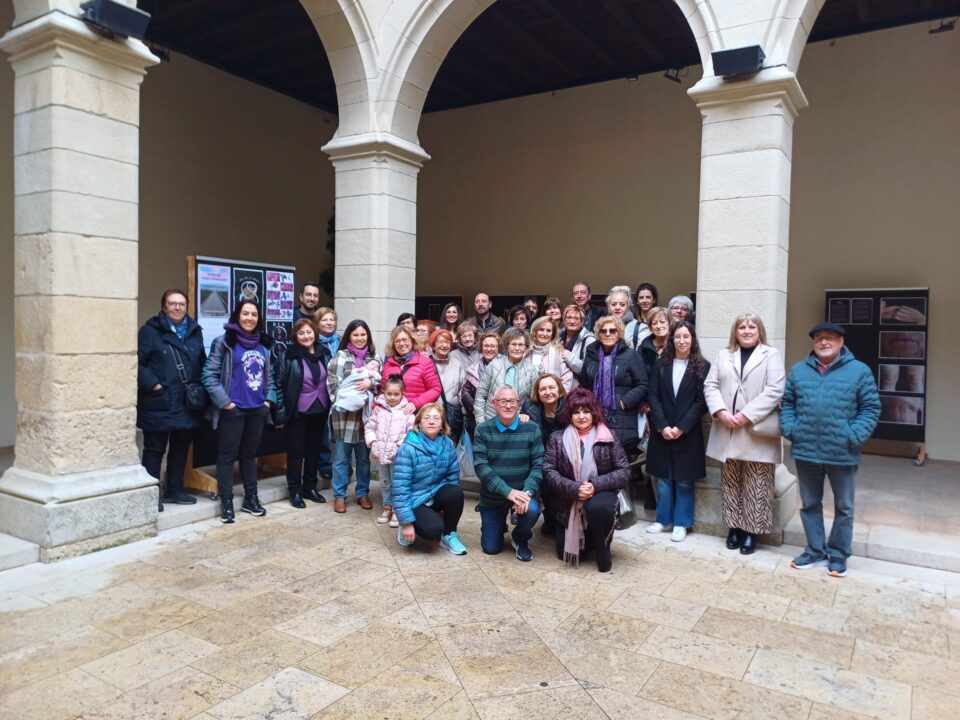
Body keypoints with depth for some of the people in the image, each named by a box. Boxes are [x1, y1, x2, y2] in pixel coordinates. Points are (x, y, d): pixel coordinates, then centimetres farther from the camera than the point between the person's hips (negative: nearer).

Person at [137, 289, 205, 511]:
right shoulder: (151, 331, -5)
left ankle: (174, 489, 28)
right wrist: (152, 384, -18)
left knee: (180, 449, 15)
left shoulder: (195, 332, 12)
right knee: (154, 450, 4)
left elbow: (202, 363, 17)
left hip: (187, 405, 6)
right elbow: (136, 362, -11)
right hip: (159, 405, -6)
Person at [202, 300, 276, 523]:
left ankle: (250, 499, 25)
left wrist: (269, 399, 6)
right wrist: (224, 402, -14)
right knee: (227, 455, 2)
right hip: (233, 410, -5)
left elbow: (269, 375, 17)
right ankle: (226, 503, 10)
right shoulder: (224, 342, -7)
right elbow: (209, 375, -11)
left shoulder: (263, 344, 10)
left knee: (249, 454, 15)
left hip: (257, 410, 5)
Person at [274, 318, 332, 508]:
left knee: (314, 449, 14)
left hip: (319, 411, 4)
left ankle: (310, 487, 27)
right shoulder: (289, 356, -10)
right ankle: (295, 490, 16)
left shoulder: (325, 353, 3)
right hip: (298, 412, -4)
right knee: (296, 451, 5)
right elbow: (280, 385, -9)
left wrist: (331, 407, 7)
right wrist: (280, 413, -12)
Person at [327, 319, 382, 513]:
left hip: (367, 413, 3)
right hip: (345, 412, -3)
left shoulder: (375, 357, 8)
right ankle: (339, 496, 17)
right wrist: (342, 402, -15)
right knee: (342, 457, 6)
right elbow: (332, 383, -6)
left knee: (364, 457, 12)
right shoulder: (340, 356, -2)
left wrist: (370, 382, -14)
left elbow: (383, 381, 4)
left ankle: (363, 493, 24)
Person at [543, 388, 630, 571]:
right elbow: (548, 471, -8)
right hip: (568, 503, 2)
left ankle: (603, 547, -8)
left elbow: (624, 471, -7)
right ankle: (589, 539, 32)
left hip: (600, 495, -2)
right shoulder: (557, 438, -1)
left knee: (598, 507, -37)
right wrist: (573, 489, -22)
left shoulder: (608, 438, -3)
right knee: (565, 553, -1)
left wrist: (595, 485, -20)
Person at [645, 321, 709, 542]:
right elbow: (653, 397, 1)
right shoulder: (661, 365, 7)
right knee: (662, 478, 8)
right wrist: (662, 426, -10)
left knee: (684, 480, 4)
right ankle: (663, 519, 20)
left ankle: (681, 523, 14)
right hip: (661, 431, 2)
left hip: (687, 433, -2)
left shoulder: (702, 367, 0)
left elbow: (701, 401, -5)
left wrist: (681, 427, -12)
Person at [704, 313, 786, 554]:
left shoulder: (771, 355, 3)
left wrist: (746, 416, -16)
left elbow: (775, 390, -9)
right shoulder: (724, 355, 14)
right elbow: (710, 385, 6)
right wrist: (720, 412, -12)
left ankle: (752, 531, 11)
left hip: (757, 434, -3)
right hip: (728, 433, 4)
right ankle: (734, 527, 21)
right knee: (731, 484, 11)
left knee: (756, 487, 1)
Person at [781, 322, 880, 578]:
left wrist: (853, 437, -14)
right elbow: (786, 404, 9)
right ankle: (815, 551, 27)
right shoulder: (798, 370, 6)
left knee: (843, 508, 11)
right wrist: (790, 429, -5)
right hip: (806, 452, 3)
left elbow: (871, 408, -4)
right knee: (810, 505, 13)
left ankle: (838, 555, 25)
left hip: (842, 454, -2)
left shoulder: (859, 371, -3)